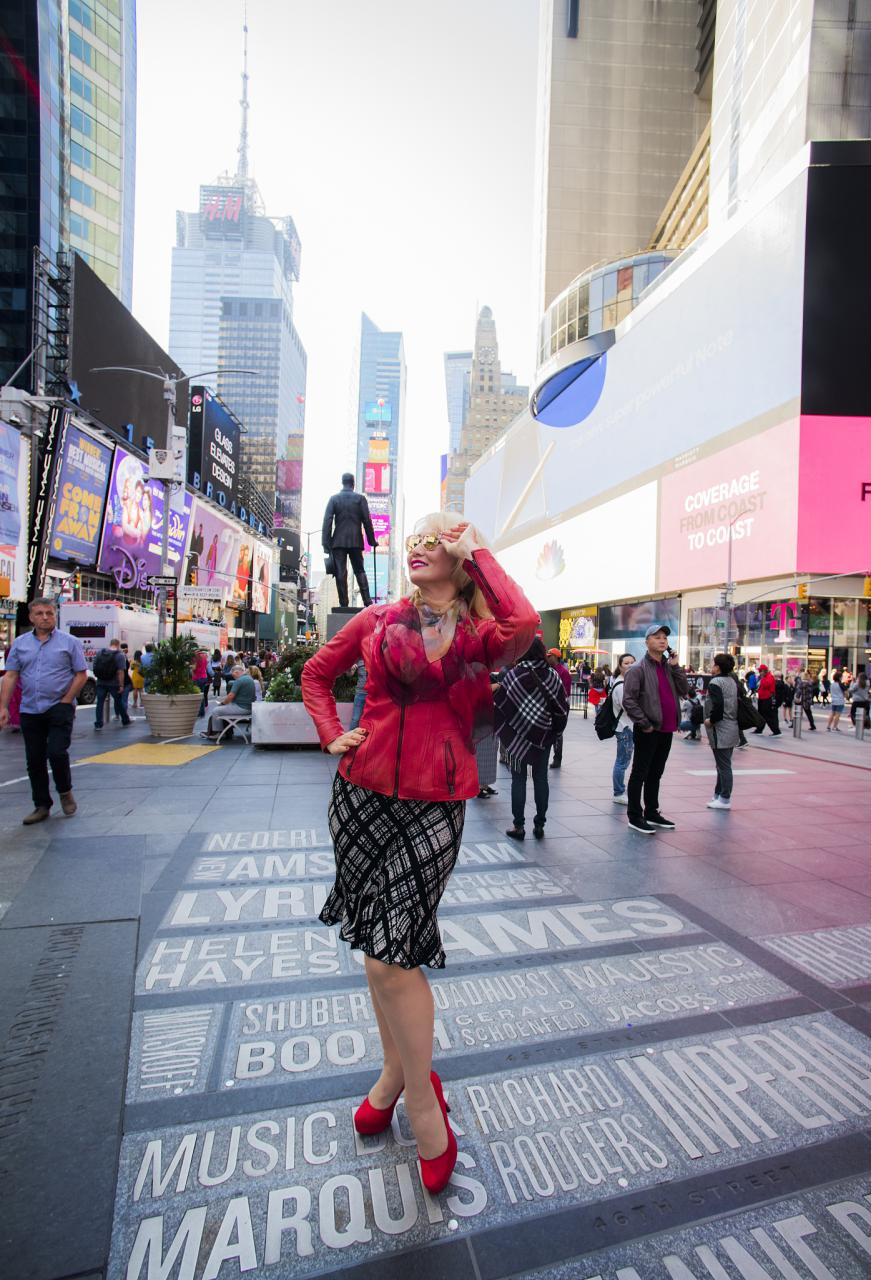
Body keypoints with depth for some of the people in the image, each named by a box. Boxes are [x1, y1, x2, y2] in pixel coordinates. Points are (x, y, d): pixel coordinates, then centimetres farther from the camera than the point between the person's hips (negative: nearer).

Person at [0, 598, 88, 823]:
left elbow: (81, 675, -2)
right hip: (30, 711, 4)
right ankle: (41, 806, 21)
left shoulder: (69, 642, -1)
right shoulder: (20, 643, 8)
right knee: (34, 760, 8)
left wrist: (65, 701, -9)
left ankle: (65, 791, 17)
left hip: (60, 709, -4)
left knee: (57, 752, -11)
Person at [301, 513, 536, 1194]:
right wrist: (332, 733, 1)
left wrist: (480, 554, -10)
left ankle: (419, 1095, 24)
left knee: (393, 952, -3)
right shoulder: (379, 620, 6)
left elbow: (524, 624, -23)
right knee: (379, 938, 16)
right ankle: (398, 1070, 41)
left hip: (435, 802, -3)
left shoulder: (477, 633, 0)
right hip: (364, 793, 3)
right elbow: (317, 672, 18)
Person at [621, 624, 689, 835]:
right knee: (640, 774, 1)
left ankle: (652, 813, 28)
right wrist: (645, 724, -16)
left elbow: (683, 691, 5)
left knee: (656, 774, 17)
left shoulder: (668, 667, 12)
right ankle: (635, 817, 9)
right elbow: (628, 700, -16)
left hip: (666, 730, 7)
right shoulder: (638, 669, -10)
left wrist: (676, 666, -3)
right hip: (647, 731, -7)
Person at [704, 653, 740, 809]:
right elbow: (739, 702, 15)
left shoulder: (715, 682, -15)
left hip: (720, 730, -9)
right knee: (724, 764, 16)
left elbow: (718, 705, -25)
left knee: (723, 765, -3)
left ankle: (725, 799, 3)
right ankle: (719, 794, 24)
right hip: (731, 729, 9)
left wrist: (711, 720, -12)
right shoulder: (732, 682, 13)